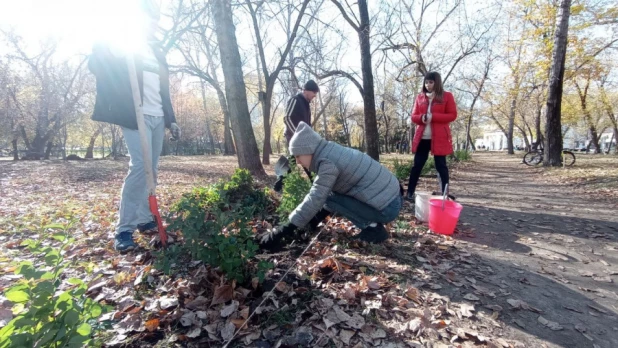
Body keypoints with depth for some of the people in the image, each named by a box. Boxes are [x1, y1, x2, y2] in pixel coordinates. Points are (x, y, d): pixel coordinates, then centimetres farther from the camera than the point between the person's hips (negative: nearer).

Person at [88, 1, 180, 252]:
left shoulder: (157, 53, 22)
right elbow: (95, 64, -6)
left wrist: (171, 119, 15)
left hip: (158, 117, 6)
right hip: (135, 115, -6)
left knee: (151, 170, 5)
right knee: (140, 166, -18)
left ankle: (144, 219, 14)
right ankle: (124, 229, -12)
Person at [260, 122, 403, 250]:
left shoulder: (328, 162, -19)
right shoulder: (332, 152, 10)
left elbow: (315, 200, -22)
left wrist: (281, 232, -18)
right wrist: (313, 221, 18)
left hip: (387, 208, -9)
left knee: (329, 198, -6)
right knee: (329, 192, 15)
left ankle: (373, 229, -3)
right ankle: (372, 223, 12)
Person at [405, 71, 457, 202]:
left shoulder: (447, 96, 2)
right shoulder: (420, 97, 12)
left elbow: (452, 115, -4)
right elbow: (413, 116, 11)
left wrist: (433, 116, -16)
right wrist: (422, 117, -12)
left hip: (439, 138, -3)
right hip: (422, 137, 3)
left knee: (441, 166, 3)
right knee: (417, 165, 3)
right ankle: (410, 193, 9)